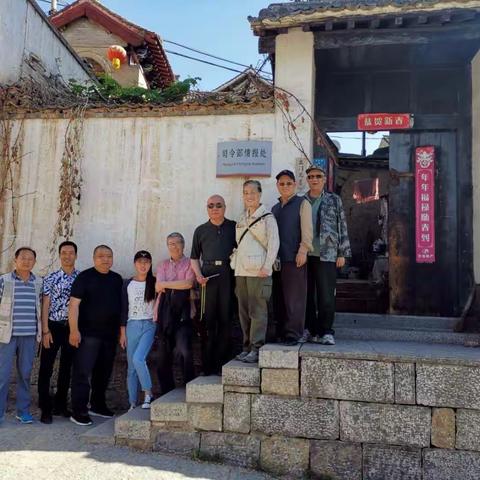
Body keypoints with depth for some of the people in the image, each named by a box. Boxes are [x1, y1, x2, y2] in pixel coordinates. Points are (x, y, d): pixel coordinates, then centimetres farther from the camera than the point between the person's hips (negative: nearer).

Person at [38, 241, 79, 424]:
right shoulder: (50, 278, 0)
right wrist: (45, 331, -9)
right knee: (46, 368, -1)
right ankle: (45, 409, 8)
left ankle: (60, 404, 25)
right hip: (53, 326, -2)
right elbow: (45, 305, -2)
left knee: (67, 367, 11)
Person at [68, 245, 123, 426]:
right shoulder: (85, 277, -5)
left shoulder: (117, 279, 12)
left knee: (104, 372, 14)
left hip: (110, 334, 6)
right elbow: (74, 304, -10)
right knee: (82, 372, -5)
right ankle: (78, 411, 2)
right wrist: (74, 330, -17)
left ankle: (98, 405, 28)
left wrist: (121, 329, 15)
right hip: (88, 334, -6)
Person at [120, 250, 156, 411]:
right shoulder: (128, 284, 6)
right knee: (131, 367, 6)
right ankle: (133, 404, 15)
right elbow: (124, 309, 7)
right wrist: (122, 333, 5)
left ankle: (148, 394, -6)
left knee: (138, 358, -22)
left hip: (149, 325, -2)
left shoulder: (155, 283, 3)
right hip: (132, 325, 2)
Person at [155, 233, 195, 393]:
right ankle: (166, 390, 16)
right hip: (165, 309, 4)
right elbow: (158, 287, 6)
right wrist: (180, 284, -4)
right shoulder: (163, 265, 19)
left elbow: (189, 283, -8)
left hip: (183, 309, -4)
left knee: (184, 351, -16)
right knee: (164, 351, 5)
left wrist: (166, 284, -1)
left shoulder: (189, 263, 7)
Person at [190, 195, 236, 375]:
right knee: (208, 320, 0)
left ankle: (221, 364, 6)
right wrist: (198, 275, 3)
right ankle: (207, 366, 6)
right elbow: (194, 257, 19)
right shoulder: (200, 230, 17)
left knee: (225, 319, -1)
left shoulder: (234, 227, 11)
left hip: (228, 276, -1)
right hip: (208, 276, 1)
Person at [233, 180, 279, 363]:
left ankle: (257, 348, -2)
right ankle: (247, 346, 19)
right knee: (243, 311, 10)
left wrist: (267, 266, -17)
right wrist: (236, 265, 14)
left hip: (258, 271, -7)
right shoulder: (241, 218, 18)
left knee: (257, 311, -7)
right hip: (241, 271, 7)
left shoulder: (267, 217, -2)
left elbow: (274, 243, -9)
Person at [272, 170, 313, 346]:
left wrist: (303, 251, -14)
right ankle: (281, 333, 14)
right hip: (277, 258, 6)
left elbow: (307, 229, -5)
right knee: (278, 298, 7)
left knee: (294, 298, -4)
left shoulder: (302, 203, 4)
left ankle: (294, 335, 1)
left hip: (294, 258, -6)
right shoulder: (275, 208, 22)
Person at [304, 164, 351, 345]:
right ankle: (310, 330, 16)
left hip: (327, 255, -2)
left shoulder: (334, 200, 8)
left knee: (326, 296, -2)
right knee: (306, 295, 6)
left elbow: (342, 227, 5)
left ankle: (325, 332, 6)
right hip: (304, 255, 2)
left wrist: (342, 253, -1)